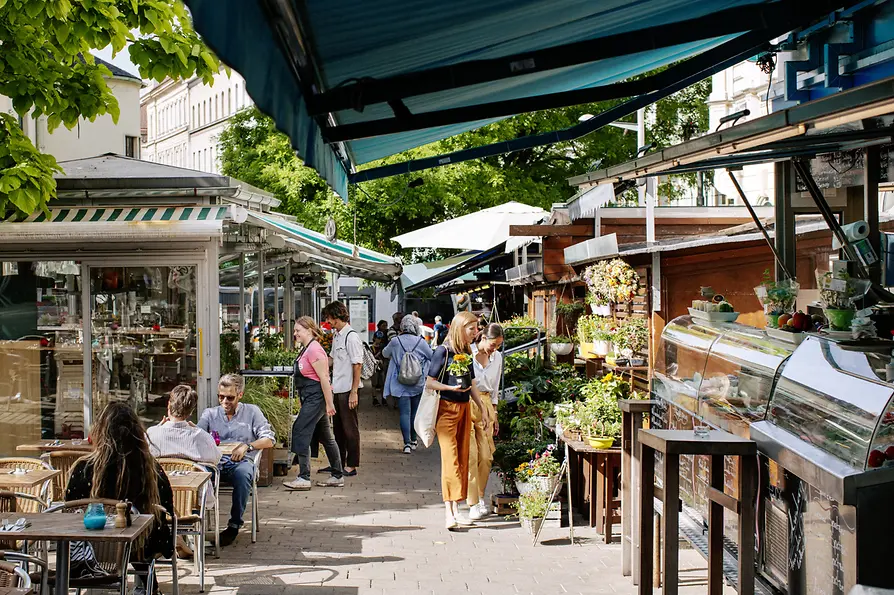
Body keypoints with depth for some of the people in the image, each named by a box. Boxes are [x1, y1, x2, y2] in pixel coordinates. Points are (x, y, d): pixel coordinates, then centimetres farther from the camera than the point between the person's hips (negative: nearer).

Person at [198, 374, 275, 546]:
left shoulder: (251, 412, 15)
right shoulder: (210, 413, 21)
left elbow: (269, 440, 7)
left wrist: (247, 446, -10)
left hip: (240, 462, -1)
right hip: (214, 463, 1)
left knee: (243, 473, -39)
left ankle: (234, 525, -28)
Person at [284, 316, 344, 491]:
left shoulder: (314, 349, -17)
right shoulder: (307, 349, 14)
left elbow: (324, 377, -20)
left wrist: (329, 403, -21)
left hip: (315, 398, -11)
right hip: (311, 398, 11)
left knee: (301, 432, -11)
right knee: (325, 437, 14)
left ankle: (304, 478, -10)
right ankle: (337, 476, 21)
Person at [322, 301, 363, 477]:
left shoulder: (351, 337, -15)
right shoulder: (336, 337, 12)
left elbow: (357, 365, -17)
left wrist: (354, 392, -19)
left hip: (348, 389, -9)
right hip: (337, 389, 9)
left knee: (350, 428, -1)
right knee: (338, 427, 16)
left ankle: (351, 465, 6)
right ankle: (339, 463, 26)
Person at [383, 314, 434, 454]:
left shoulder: (395, 341, -6)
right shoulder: (421, 342, -7)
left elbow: (385, 354, 13)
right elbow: (433, 357, 5)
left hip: (401, 384, -1)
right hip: (418, 384, 1)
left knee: (405, 412, -2)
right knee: (415, 412, 15)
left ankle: (407, 443, -11)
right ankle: (413, 440, 25)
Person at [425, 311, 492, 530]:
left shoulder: (467, 353, 11)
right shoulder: (443, 351, -9)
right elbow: (429, 382, -10)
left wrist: (483, 408, 18)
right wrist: (451, 388, -22)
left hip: (464, 408, 7)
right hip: (447, 408, -7)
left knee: (463, 458, 7)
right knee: (450, 458, -13)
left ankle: (456, 508, 13)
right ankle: (450, 512, -17)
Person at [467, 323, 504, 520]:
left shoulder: (497, 358, 9)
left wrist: (494, 416, 17)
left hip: (485, 406, 5)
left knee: (486, 455, 2)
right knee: (470, 454, -9)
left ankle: (480, 496, 17)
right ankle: (473, 503, -8)